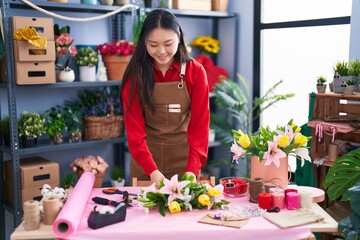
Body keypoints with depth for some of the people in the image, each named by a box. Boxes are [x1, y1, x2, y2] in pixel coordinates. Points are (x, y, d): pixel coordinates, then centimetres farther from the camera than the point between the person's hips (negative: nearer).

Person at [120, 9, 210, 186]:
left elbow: (199, 125, -12)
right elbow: (134, 127, -14)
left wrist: (192, 170, -26)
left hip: (183, 156, 0)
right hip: (145, 158, 0)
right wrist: (152, 170, -27)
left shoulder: (196, 72, -9)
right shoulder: (135, 74, -9)